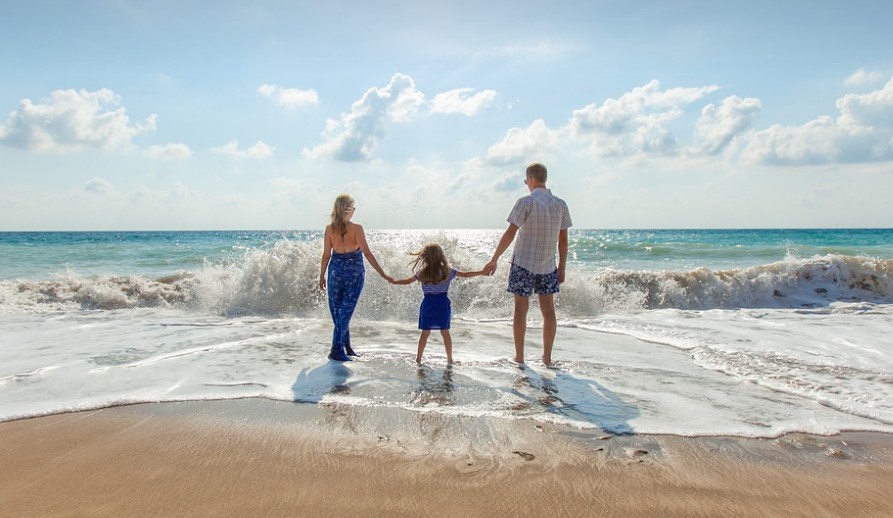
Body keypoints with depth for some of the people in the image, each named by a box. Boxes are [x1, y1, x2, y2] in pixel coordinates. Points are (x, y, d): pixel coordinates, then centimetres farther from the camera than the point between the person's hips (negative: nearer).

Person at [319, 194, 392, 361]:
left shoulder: (329, 229, -3)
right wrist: (383, 274, -11)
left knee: (337, 310, 15)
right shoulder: (356, 229, -12)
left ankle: (346, 346, 24)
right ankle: (336, 350, 0)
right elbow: (367, 253, -15)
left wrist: (322, 276, 11)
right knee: (346, 310, 3)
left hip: (336, 270, 3)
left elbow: (326, 255, 0)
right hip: (354, 272, -3)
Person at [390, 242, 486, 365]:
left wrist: (393, 281, 25)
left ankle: (418, 358, 12)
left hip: (428, 303, 1)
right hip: (443, 303, 0)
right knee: (445, 332, 6)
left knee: (425, 332, 8)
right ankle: (449, 359, 10)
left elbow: (407, 281, 8)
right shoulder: (448, 271, -3)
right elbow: (465, 274, 1)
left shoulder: (422, 273, -2)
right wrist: (482, 272, 12)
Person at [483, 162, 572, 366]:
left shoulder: (526, 202, -11)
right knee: (548, 309, 10)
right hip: (548, 266, 4)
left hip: (523, 263, -4)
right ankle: (547, 357, 13)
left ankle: (519, 357, 10)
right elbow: (563, 240, 6)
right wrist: (562, 268, 13)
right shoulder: (560, 204, 4)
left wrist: (494, 260, -9)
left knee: (521, 309, 5)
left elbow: (510, 233, -14)